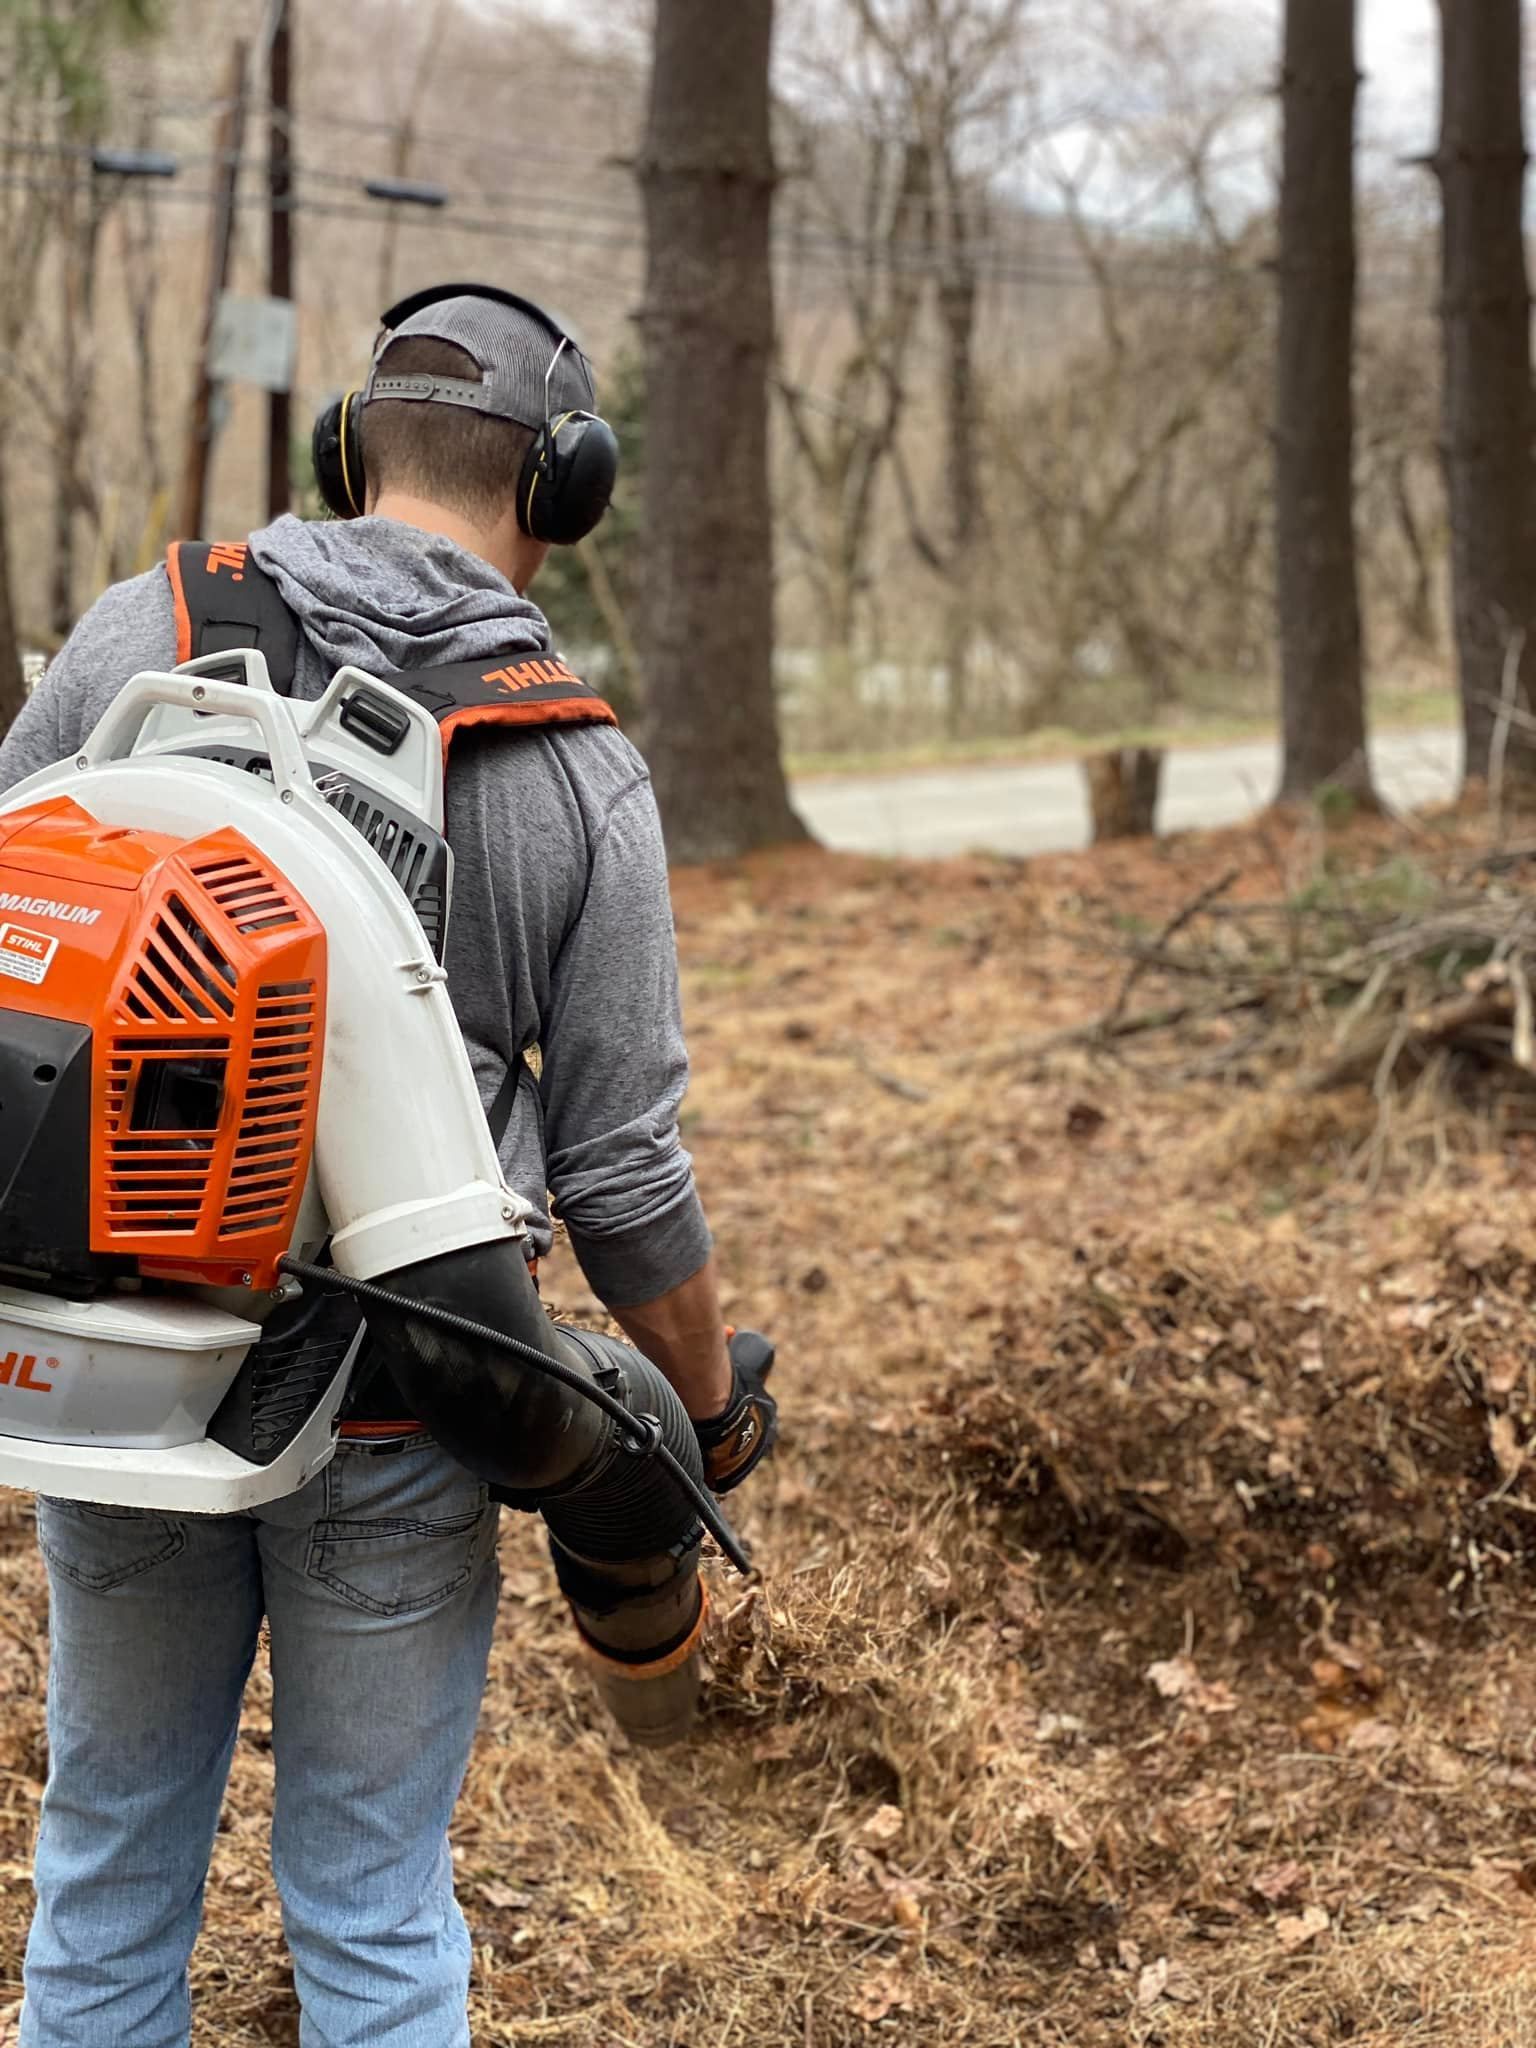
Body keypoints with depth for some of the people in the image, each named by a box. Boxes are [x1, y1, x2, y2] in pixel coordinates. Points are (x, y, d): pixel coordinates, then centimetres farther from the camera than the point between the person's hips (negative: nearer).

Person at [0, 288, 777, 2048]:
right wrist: (714, 1403, 11)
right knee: (369, 1900, 14)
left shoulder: (147, 631, -4)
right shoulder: (582, 778, -8)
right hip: (392, 1428, -2)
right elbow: (618, 1171, -6)